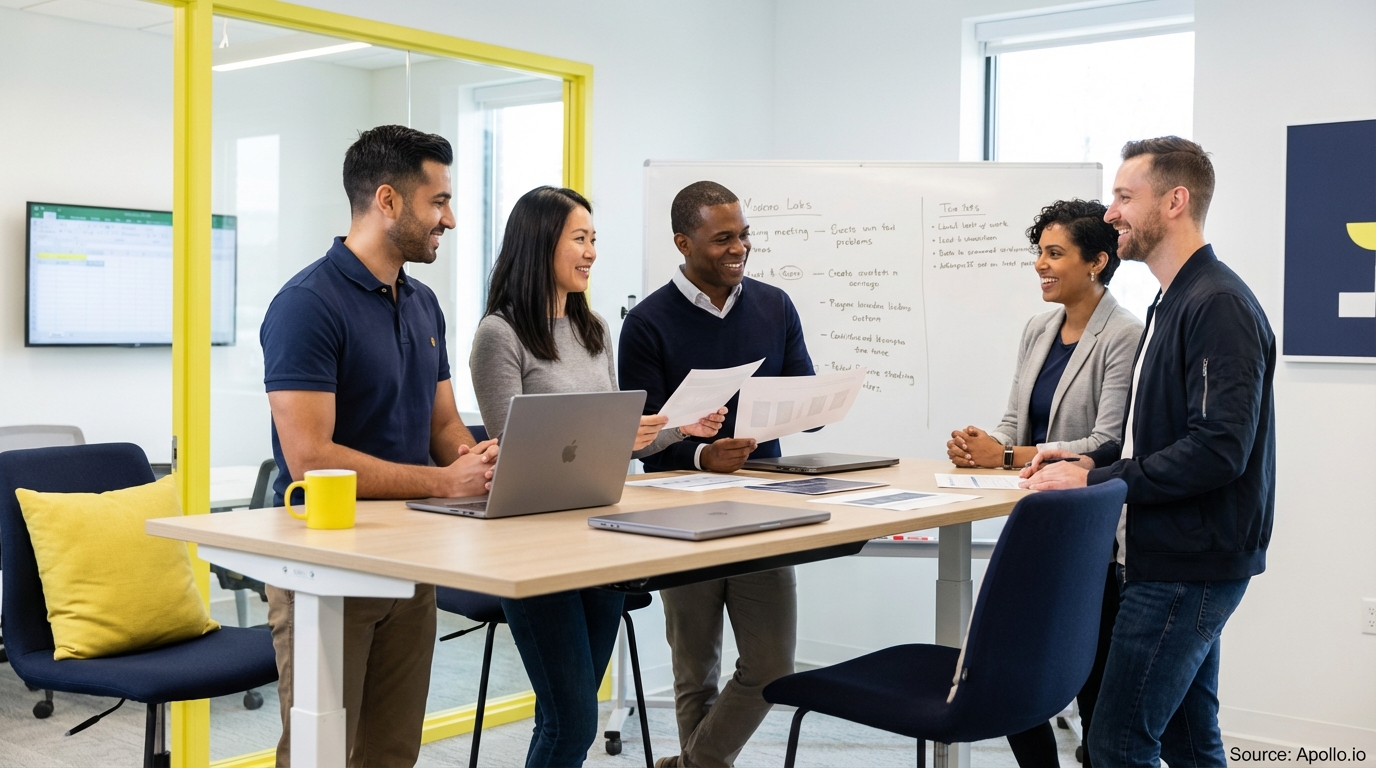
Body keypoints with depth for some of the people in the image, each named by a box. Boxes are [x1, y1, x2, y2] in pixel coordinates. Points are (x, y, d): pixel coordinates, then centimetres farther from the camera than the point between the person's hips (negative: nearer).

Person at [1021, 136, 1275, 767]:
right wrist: (1093, 460, 7)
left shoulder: (1219, 306, -17)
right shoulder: (1172, 303, 17)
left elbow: (1218, 449, -25)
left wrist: (1094, 481, -20)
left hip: (1189, 567, -10)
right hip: (1174, 556, 10)